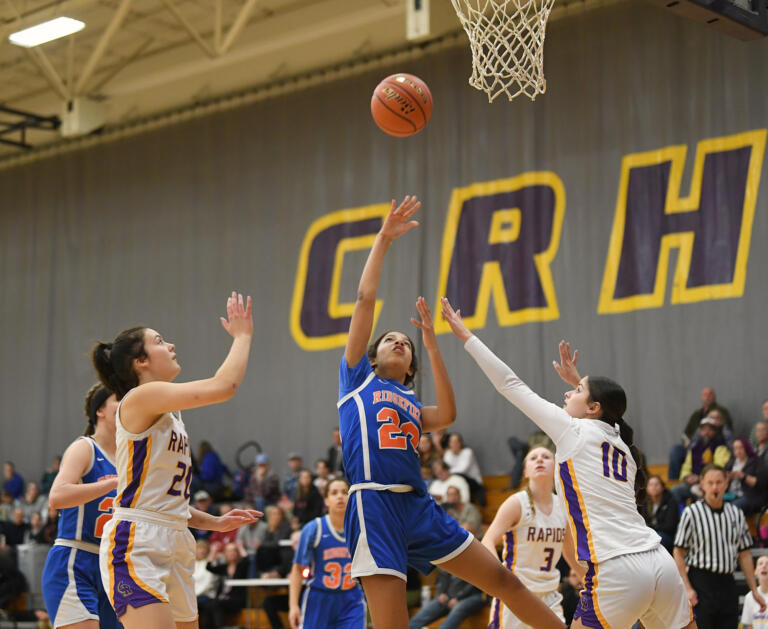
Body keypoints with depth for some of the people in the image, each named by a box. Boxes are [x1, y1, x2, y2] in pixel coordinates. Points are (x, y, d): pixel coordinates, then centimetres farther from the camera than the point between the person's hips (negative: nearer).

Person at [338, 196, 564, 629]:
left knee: (504, 580, 7)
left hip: (419, 507, 5)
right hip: (375, 507, -5)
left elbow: (448, 415, 2)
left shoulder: (411, 404, 25)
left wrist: (432, 343, 6)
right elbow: (365, 299, 7)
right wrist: (384, 240, 7)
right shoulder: (358, 378, 14)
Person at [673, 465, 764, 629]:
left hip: (728, 584, 5)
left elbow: (744, 555, 15)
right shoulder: (691, 512, -4)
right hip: (701, 583, -5)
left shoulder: (736, 514, 11)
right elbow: (678, 553, -4)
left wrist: (754, 590, 12)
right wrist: (687, 588, -12)